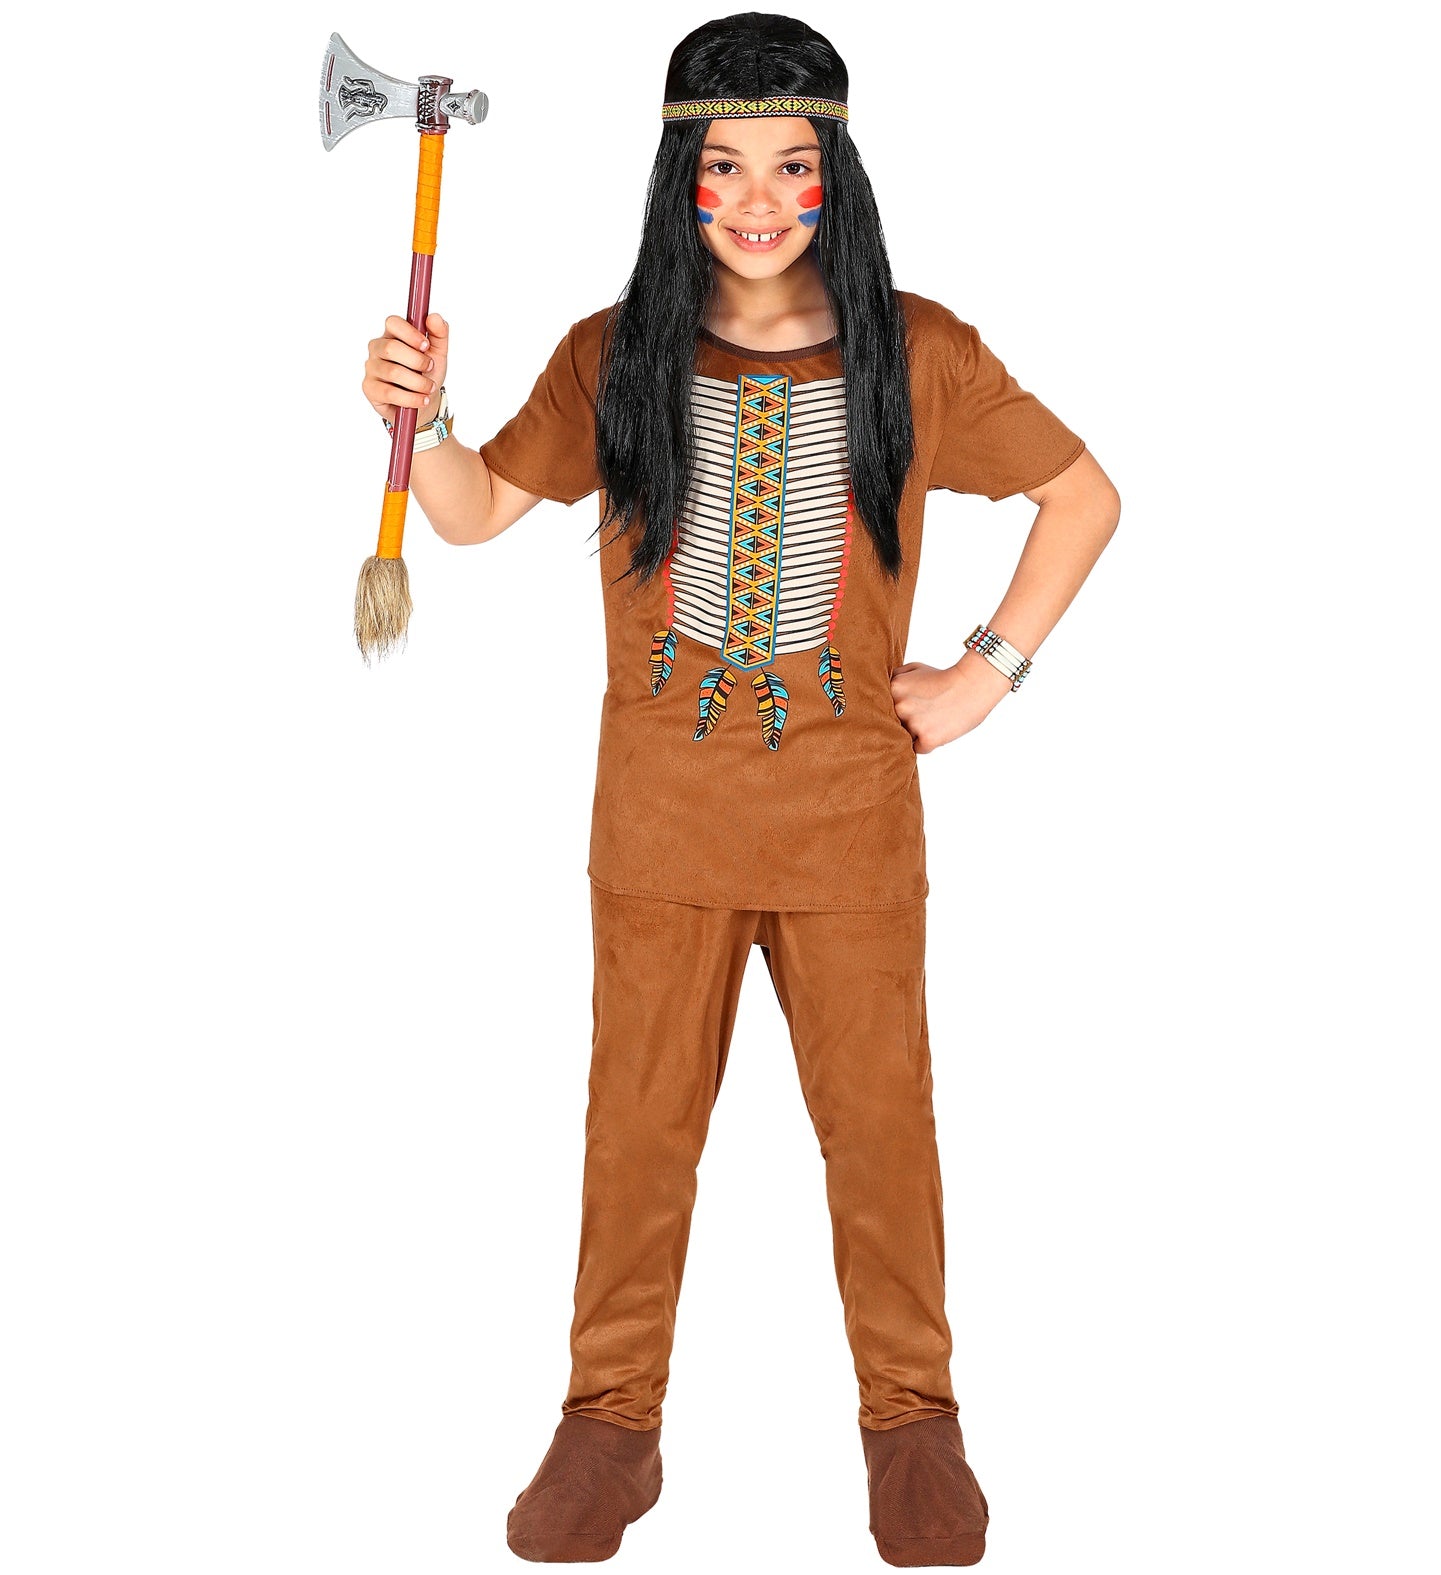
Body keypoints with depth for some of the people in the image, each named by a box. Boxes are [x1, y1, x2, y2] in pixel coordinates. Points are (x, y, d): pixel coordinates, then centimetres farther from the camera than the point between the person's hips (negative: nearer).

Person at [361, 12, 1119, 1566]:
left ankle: (911, 1414, 27)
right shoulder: (615, 358, 1)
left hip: (852, 811, 0)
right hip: (661, 815, 1)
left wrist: (987, 673, 0)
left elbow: (1085, 495, 6)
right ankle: (611, 1421, 24)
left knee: (880, 1116, 9)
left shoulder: (917, 354, -2)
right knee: (638, 1121, 8)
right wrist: (422, 418, -16)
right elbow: (481, 509, 5)